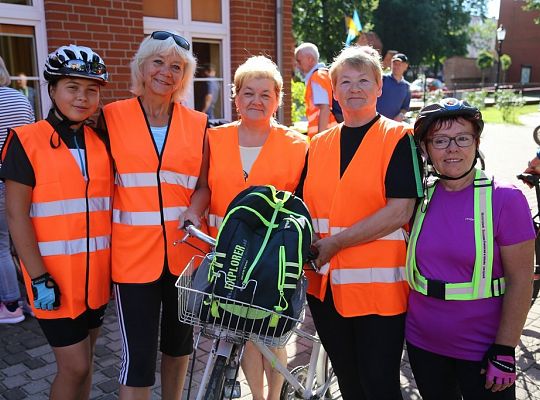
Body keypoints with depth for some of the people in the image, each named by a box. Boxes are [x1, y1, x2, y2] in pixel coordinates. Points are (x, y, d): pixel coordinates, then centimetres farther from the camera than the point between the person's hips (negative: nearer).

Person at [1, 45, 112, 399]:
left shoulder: (101, 142, 6)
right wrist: (39, 278, -14)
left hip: (96, 273, 5)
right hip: (54, 277, -4)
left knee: (82, 360, 16)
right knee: (75, 365, 0)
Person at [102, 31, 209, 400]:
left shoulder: (197, 124, 4)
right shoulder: (112, 116, -1)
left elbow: (204, 184, 7)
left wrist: (193, 212, -13)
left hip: (184, 248, 3)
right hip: (134, 251, -2)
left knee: (179, 343, 19)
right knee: (139, 357, -2)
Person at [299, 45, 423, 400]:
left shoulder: (398, 138, -5)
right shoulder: (319, 144, 10)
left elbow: (400, 211, -15)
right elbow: (305, 204, 14)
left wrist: (334, 242, -17)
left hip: (378, 283, -4)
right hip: (325, 284, 5)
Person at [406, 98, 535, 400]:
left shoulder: (505, 199, -12)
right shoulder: (421, 197, -1)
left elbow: (520, 281, -13)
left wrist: (504, 350, -13)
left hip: (482, 350, -3)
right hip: (423, 343, 4)